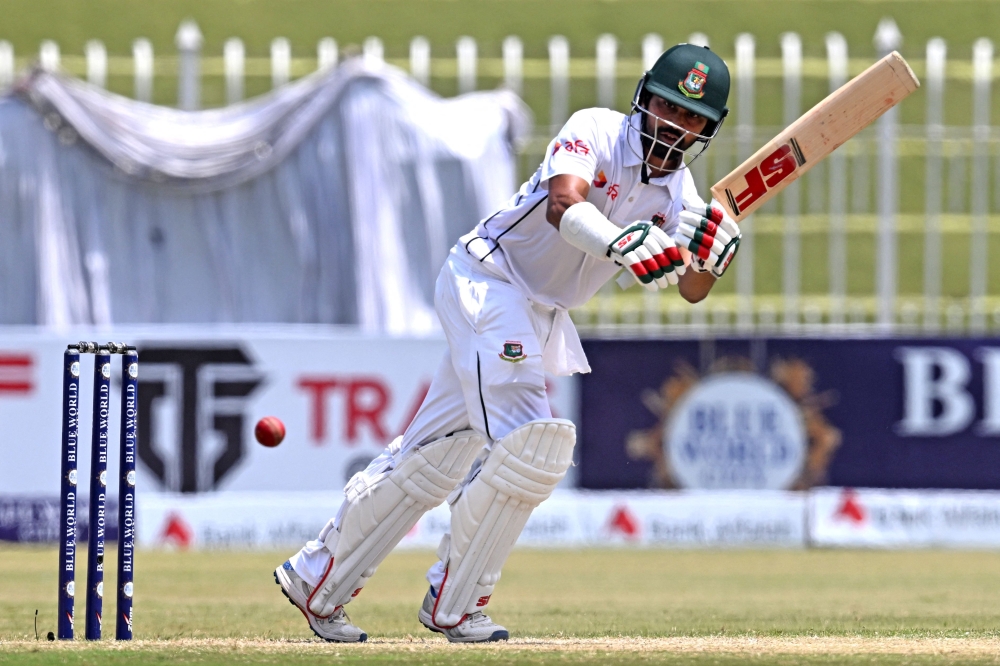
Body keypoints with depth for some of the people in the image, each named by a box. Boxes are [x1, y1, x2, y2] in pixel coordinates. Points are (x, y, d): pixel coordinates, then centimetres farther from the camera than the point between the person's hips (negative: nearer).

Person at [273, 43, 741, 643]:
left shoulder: (677, 189, 3)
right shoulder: (596, 131, -17)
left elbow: (692, 291, -2)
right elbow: (563, 203, -36)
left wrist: (708, 257, -25)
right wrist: (621, 244, -55)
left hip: (540, 317, 8)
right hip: (487, 284, -8)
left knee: (436, 458, 10)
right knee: (527, 443, -19)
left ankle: (316, 578, 20)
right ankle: (454, 605, -6)